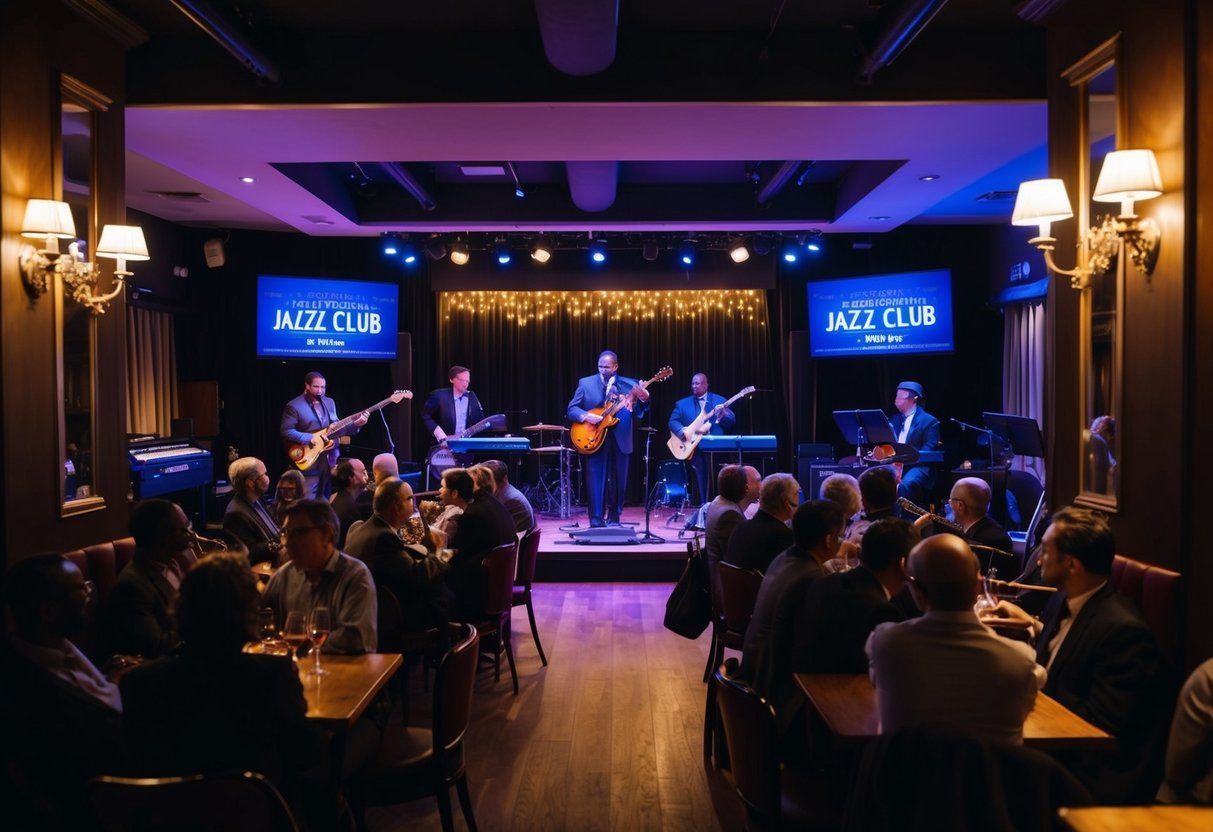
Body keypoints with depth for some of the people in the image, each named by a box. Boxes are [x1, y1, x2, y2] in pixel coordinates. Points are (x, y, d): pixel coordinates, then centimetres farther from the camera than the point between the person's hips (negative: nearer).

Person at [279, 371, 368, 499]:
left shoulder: (329, 402, 13)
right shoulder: (294, 406, -8)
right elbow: (286, 431, -15)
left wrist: (355, 424, 0)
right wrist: (311, 438, -21)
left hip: (330, 459, 6)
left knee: (327, 499, 12)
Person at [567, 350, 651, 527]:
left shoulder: (629, 385, 3)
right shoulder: (586, 383, 3)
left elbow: (638, 414, -5)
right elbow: (572, 409, 1)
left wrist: (643, 399, -24)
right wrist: (585, 416, -19)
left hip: (621, 440, 1)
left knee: (618, 481, 8)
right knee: (596, 480, -3)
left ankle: (613, 519, 20)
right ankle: (596, 520, 2)